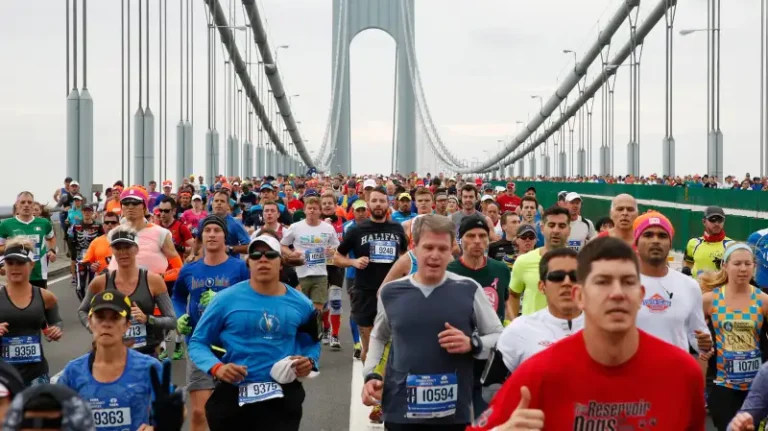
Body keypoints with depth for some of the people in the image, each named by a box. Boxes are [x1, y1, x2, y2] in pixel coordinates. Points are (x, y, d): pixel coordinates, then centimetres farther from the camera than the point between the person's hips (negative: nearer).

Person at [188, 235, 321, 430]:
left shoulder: (300, 304, 3)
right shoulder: (227, 299, -4)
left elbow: (311, 343, 18)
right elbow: (198, 342, 2)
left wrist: (309, 361, -4)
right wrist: (216, 367, -16)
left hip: (282, 398, 0)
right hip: (232, 396, 0)